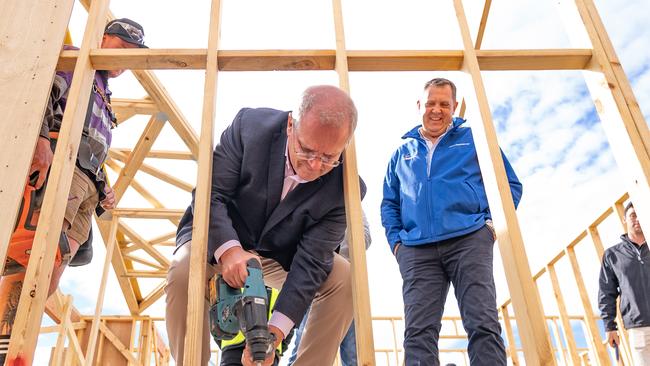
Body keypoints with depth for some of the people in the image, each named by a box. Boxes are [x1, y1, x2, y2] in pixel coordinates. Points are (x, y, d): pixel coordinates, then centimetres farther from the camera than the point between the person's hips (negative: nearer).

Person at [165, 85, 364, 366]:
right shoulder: (249, 125, -24)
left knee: (345, 279, -20)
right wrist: (228, 249, -41)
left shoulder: (345, 186, -24)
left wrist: (276, 328, -36)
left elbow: (311, 260, -25)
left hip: (281, 255, 1)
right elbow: (209, 195, -22)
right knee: (183, 271, -31)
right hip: (220, 237, -1)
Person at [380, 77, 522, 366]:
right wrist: (395, 239, 9)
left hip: (468, 240, -2)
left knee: (483, 325, -13)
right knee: (418, 331, -9)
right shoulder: (403, 152, 23)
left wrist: (493, 222, -1)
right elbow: (389, 203, 25)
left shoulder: (474, 138, 16)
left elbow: (509, 184, 14)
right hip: (416, 250, 2)